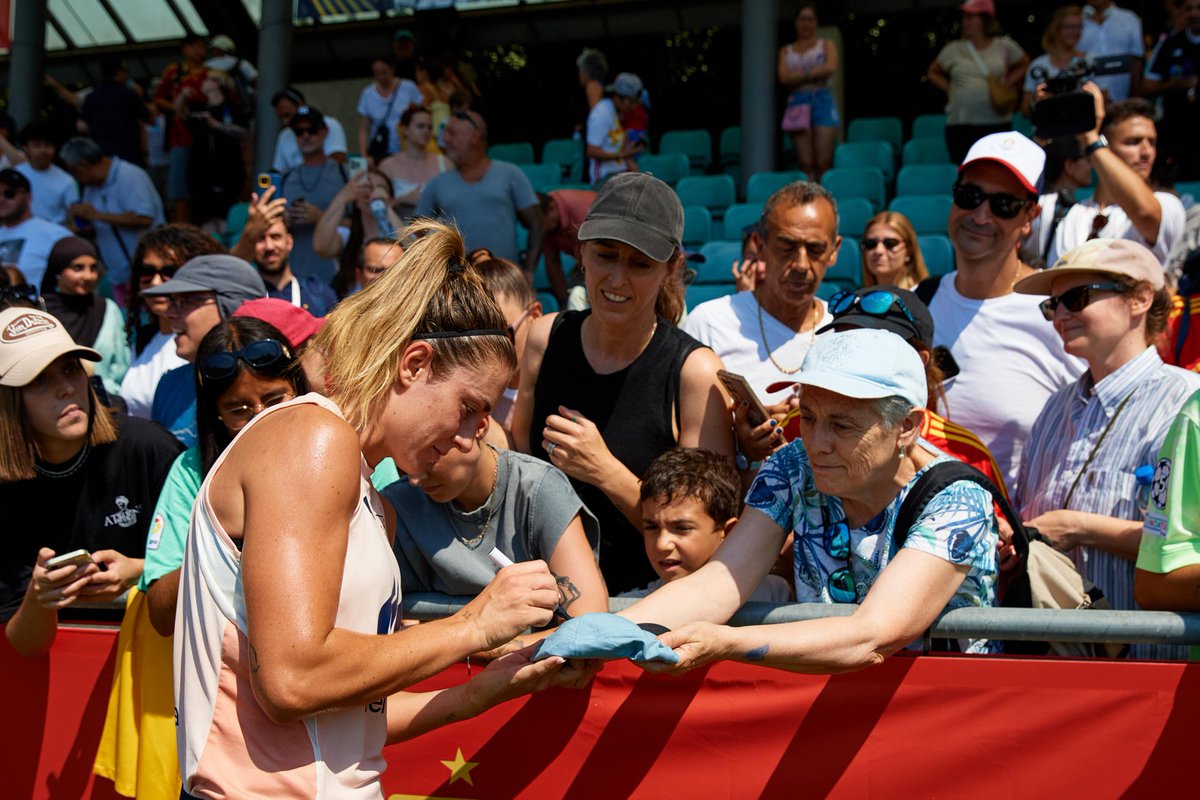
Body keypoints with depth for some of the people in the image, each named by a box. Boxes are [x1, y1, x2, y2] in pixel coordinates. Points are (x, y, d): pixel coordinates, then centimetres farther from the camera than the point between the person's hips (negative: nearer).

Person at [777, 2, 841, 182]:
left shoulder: (826, 44, 14)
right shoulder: (786, 51, 19)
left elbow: (830, 68, -5)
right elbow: (784, 77, 2)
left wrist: (798, 76, -2)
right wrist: (812, 74, -5)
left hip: (822, 101, -2)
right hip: (797, 105, 2)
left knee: (823, 163, -11)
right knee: (806, 164, -6)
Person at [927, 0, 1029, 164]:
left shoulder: (1004, 46, 5)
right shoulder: (953, 50, 5)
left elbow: (1024, 64, 20)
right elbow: (933, 73, 19)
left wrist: (1009, 83, 5)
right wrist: (949, 88, 4)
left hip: (998, 123, 0)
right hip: (960, 125, 0)